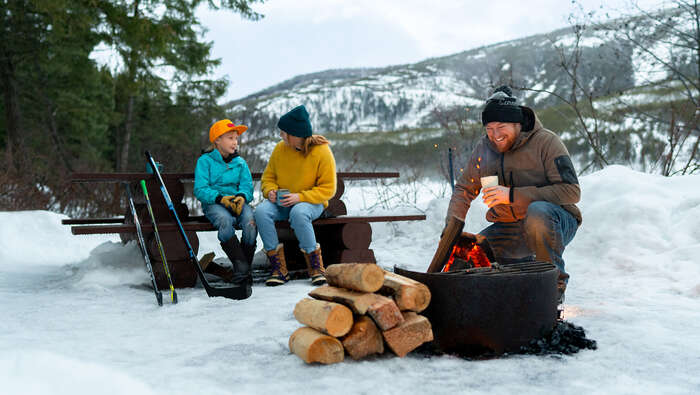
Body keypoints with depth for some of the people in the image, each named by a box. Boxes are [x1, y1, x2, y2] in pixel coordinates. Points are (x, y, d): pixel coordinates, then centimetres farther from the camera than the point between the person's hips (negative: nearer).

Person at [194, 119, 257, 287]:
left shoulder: (240, 163, 18)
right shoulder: (205, 161, 5)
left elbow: (247, 186, 7)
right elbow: (200, 190, -4)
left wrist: (242, 197, -17)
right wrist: (221, 198, -21)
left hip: (238, 202, 3)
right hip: (213, 204, -3)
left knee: (251, 221, -31)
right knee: (225, 220, -38)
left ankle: (245, 267, -22)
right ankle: (240, 266, -37)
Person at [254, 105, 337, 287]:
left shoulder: (322, 152, -10)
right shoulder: (280, 149, 3)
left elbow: (327, 189, -11)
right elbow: (268, 176, 15)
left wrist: (300, 197, -23)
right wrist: (270, 190, -9)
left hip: (311, 203, -4)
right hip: (281, 202, 4)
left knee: (298, 213, -40)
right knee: (261, 211, -28)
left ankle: (316, 266, -21)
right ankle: (279, 269, -22)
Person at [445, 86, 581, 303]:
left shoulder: (546, 142, -13)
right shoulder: (484, 148, 3)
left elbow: (571, 191, -22)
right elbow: (464, 189, 14)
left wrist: (513, 195, -28)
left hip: (557, 222, -5)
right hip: (510, 230, 5)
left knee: (537, 211, -38)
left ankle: (555, 284, -18)